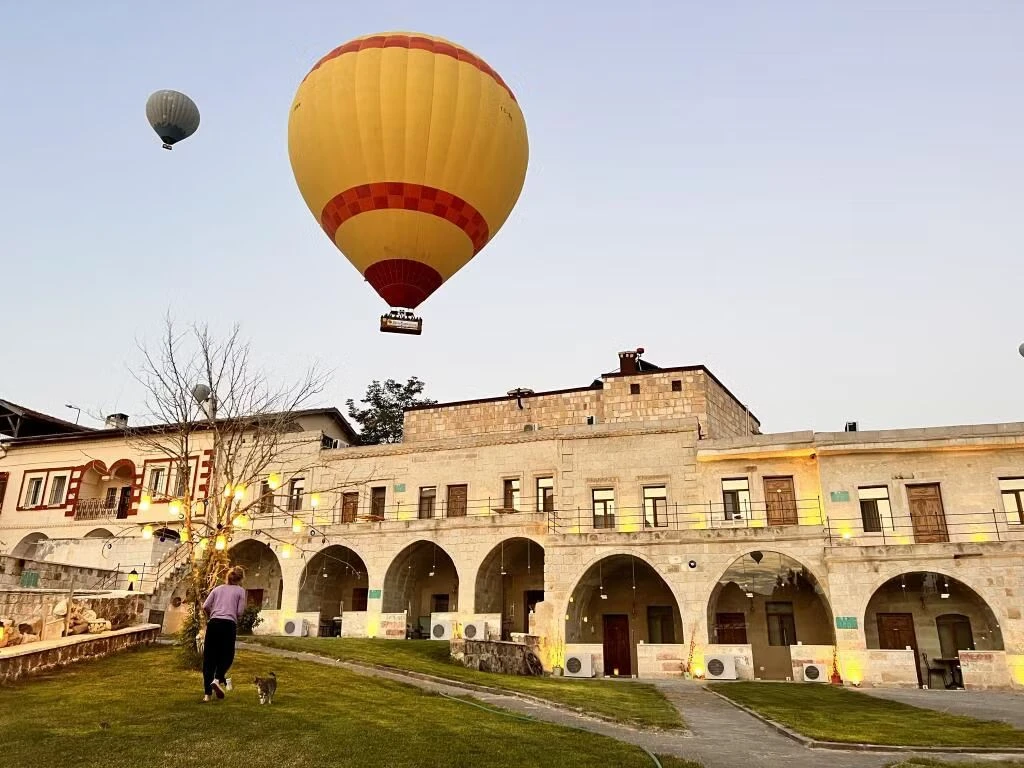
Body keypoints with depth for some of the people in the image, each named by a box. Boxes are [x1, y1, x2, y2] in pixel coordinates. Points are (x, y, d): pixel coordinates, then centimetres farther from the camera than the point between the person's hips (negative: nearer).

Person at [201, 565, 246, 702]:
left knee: (209, 658, 7)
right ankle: (218, 679, -15)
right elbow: (240, 612, 1)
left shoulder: (218, 589, 17)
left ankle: (207, 693, 5)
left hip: (213, 624, 3)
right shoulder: (240, 591, 8)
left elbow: (205, 606, 7)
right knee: (227, 655, 12)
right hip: (229, 624, -3)